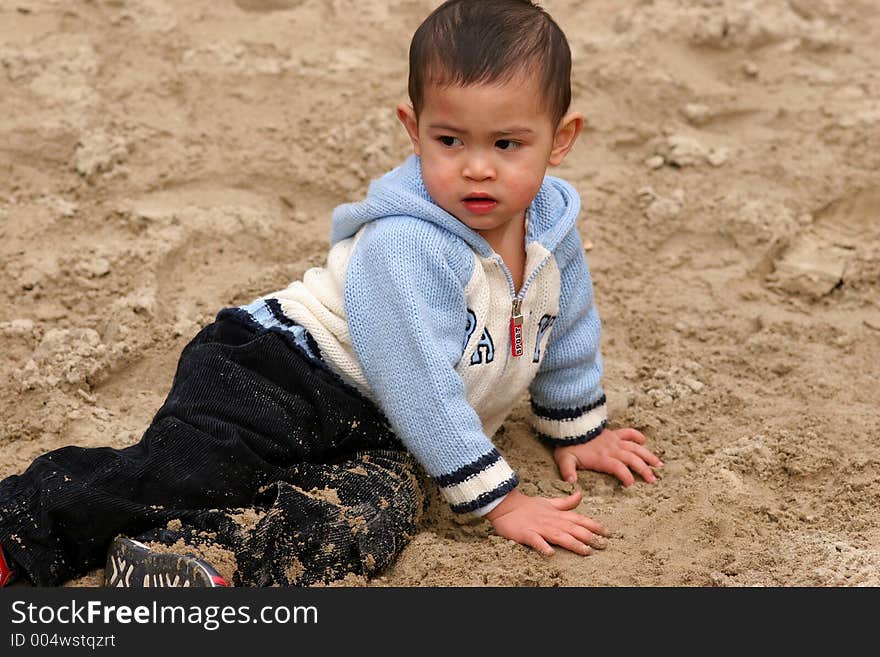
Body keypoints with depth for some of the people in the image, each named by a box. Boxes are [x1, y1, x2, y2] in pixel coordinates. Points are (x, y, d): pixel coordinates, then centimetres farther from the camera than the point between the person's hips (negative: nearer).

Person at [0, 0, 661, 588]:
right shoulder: (405, 246, -25)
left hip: (380, 435, 6)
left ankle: (192, 552, -35)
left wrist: (577, 431, 28)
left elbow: (569, 333, 19)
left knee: (380, 514, -28)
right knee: (184, 468, -30)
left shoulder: (553, 227, -2)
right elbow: (421, 387, -23)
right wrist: (499, 499, -17)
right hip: (277, 376, -5)